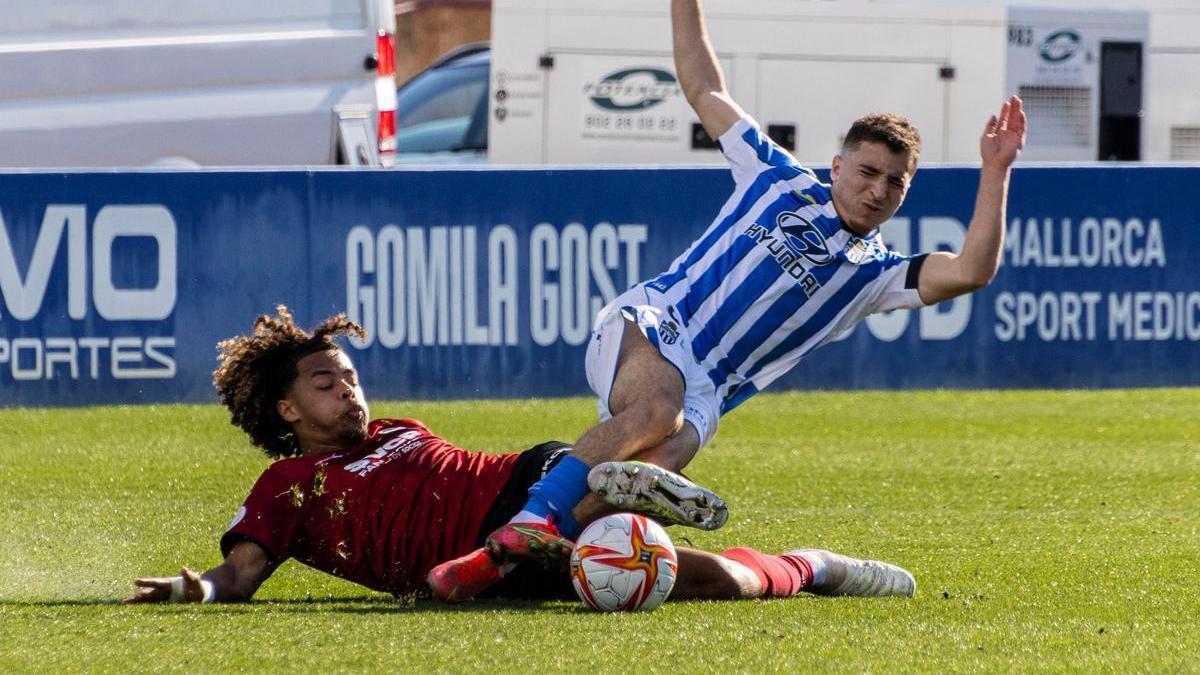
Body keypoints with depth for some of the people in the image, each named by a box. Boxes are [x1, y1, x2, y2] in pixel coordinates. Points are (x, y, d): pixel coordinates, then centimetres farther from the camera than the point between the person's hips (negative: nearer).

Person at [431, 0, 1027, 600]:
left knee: (659, 461, -33)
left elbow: (971, 271, -1)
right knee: (658, 410, -38)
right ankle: (531, 521, -45)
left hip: (705, 391, 2)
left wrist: (995, 172, -8)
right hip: (649, 324, -2)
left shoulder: (876, 276, 15)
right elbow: (704, 91, 21)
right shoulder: (781, 179, 15)